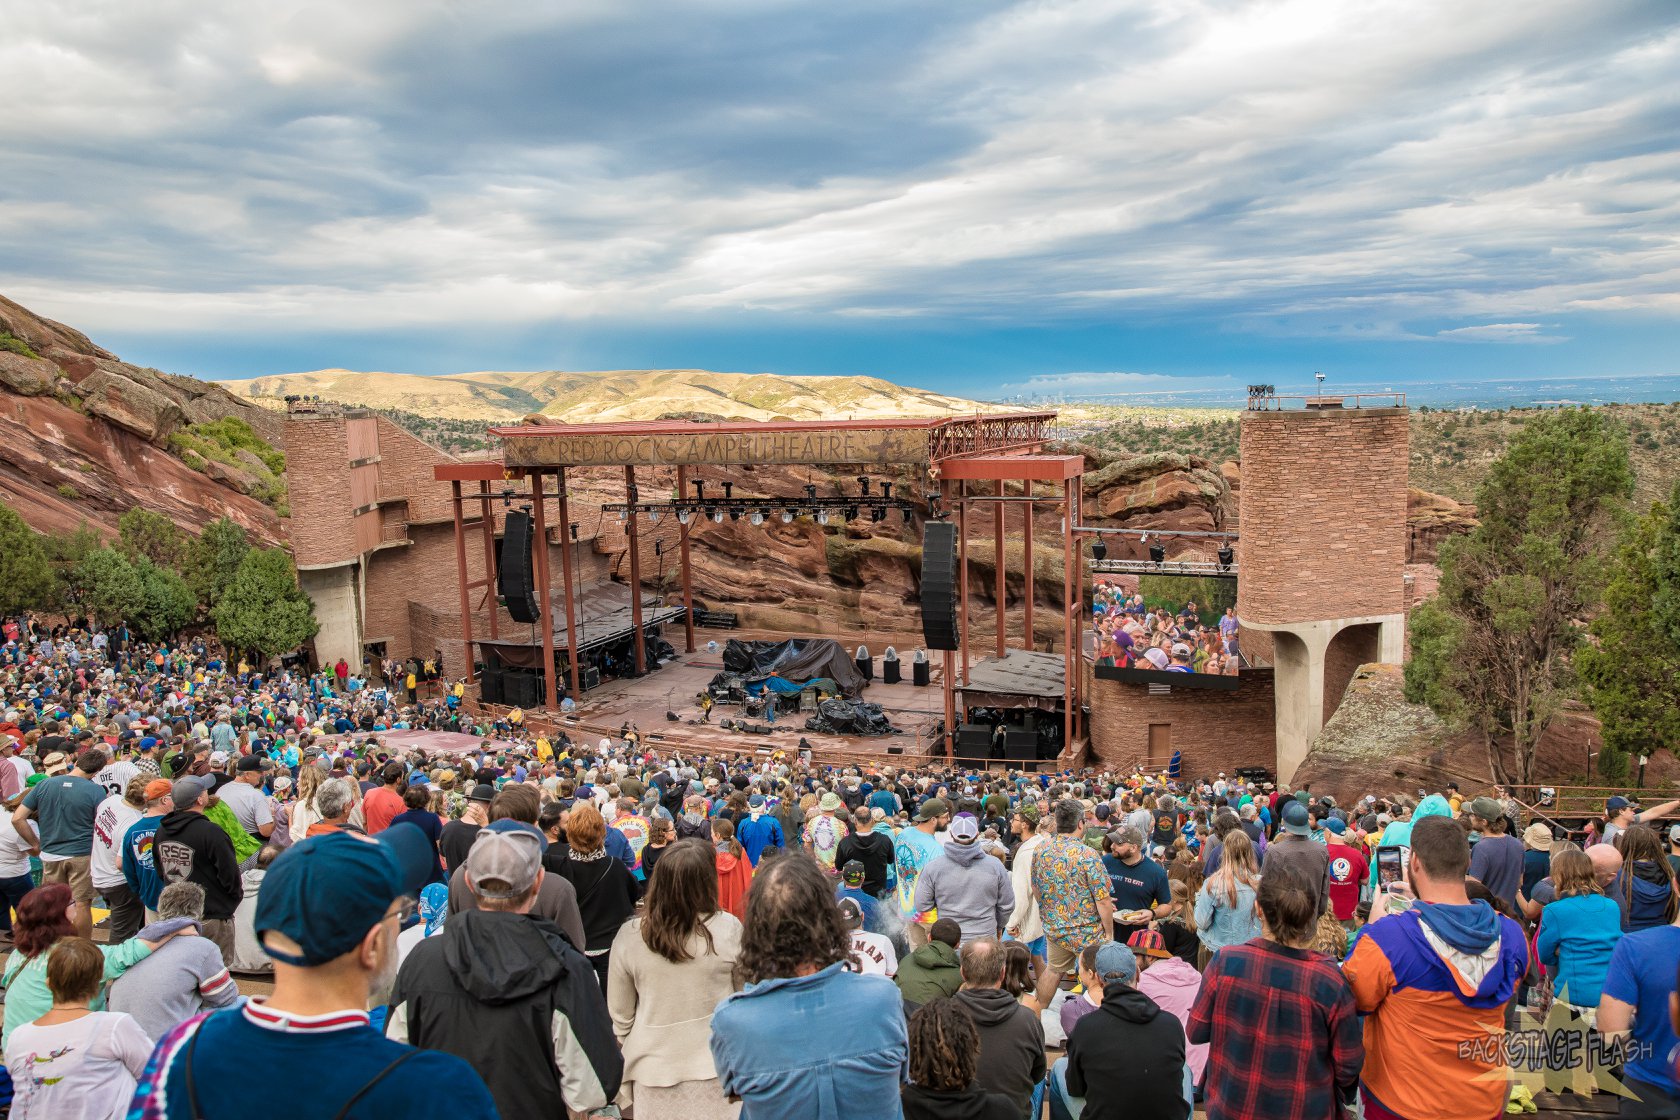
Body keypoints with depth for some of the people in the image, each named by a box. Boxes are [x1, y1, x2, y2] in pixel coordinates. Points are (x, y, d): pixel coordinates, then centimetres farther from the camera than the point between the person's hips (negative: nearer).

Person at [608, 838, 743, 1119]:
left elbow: (620, 1012, -3)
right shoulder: (728, 929, -18)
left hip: (654, 1065, 1)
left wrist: (627, 1049, 15)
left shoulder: (629, 936, -15)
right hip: (715, 1063, -1)